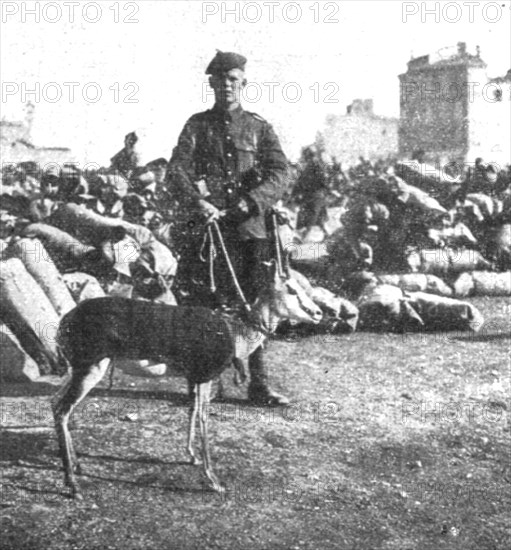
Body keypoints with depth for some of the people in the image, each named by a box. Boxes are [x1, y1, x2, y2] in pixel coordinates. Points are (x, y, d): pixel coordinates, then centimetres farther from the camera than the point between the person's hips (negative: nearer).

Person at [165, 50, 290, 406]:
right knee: (202, 306, -1)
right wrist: (197, 202, -21)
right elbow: (175, 171, -3)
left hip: (249, 227, 1)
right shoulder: (197, 125, 11)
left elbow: (279, 175, -1)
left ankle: (259, 384, 6)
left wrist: (248, 204, -17)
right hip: (204, 227, 0)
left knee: (252, 307, 0)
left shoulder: (259, 128, 12)